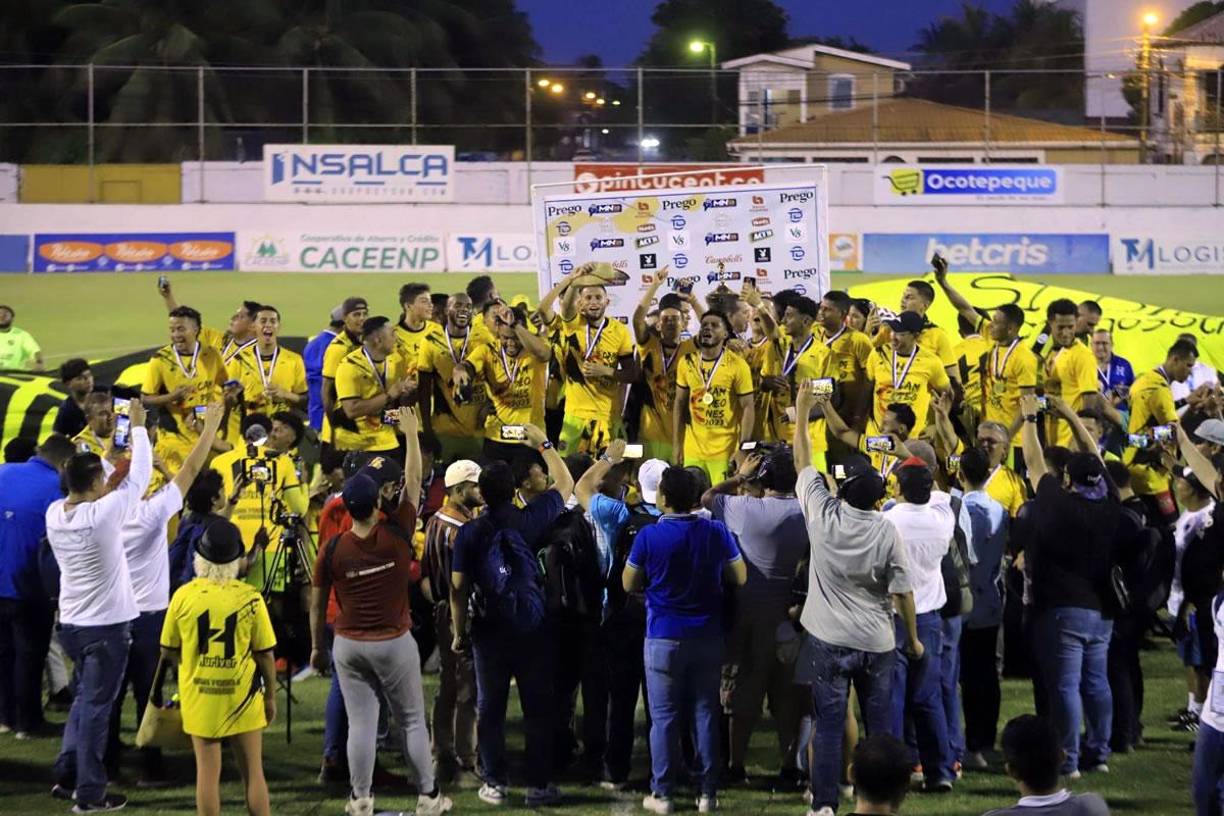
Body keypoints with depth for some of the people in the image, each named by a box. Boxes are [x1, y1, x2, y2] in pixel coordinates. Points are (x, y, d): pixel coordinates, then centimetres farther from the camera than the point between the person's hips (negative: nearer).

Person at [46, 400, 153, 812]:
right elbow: (139, 478, -12)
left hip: (71, 622, 7)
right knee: (95, 707, -1)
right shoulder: (101, 513, -20)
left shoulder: (55, 513, -2)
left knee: (85, 699, 22)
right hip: (106, 624, -7)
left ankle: (67, 774, 21)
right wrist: (138, 427, -2)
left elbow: (83, 484, 18)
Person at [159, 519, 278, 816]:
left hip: (199, 697, 1)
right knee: (253, 773, 8)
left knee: (207, 772, 7)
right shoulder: (250, 598, -11)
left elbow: (168, 652, 0)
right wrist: (271, 696, 8)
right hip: (242, 696, -1)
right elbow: (265, 654, -6)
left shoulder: (184, 596, -9)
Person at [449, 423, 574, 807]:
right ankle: (539, 784, 8)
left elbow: (458, 588, -5)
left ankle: (494, 784, 10)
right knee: (538, 709, 6)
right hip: (535, 631, 0)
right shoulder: (531, 519, -7)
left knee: (490, 710, 9)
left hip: (489, 632, 0)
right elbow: (565, 484, 10)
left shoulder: (469, 533, -7)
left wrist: (459, 632, 6)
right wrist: (544, 444, 20)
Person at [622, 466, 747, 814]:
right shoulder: (717, 533, -6)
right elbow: (739, 577, 6)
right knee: (705, 714, 9)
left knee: (664, 717, 4)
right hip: (708, 637, 3)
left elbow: (629, 584, -1)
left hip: (664, 638, -2)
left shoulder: (649, 536, -13)